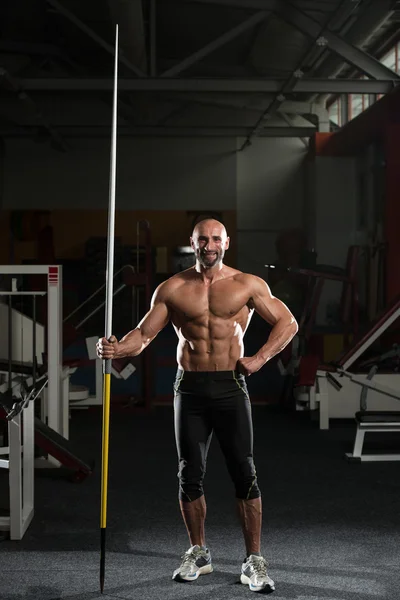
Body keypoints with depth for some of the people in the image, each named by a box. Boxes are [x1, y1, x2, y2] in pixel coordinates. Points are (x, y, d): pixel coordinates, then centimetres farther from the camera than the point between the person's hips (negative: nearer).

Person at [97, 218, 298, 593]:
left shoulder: (247, 285, 1)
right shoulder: (172, 289, 4)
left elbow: (288, 323, 6)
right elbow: (144, 333, 0)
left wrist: (260, 358, -5)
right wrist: (118, 348, -20)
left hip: (230, 387, -1)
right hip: (189, 389, 1)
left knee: (244, 474, -3)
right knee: (190, 474, 5)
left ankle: (254, 561, 5)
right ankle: (198, 554, 22)